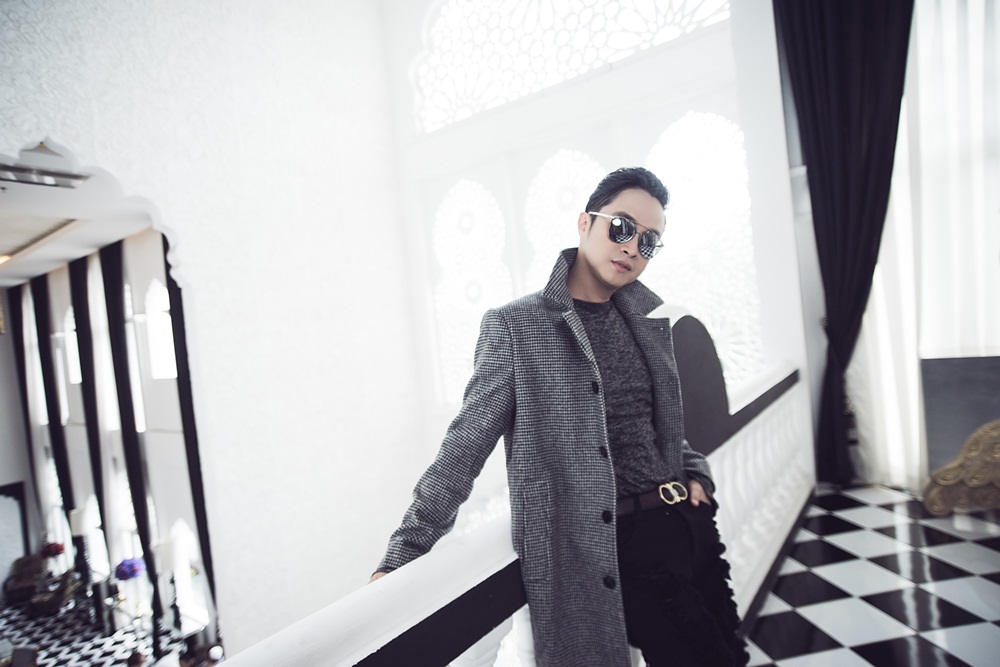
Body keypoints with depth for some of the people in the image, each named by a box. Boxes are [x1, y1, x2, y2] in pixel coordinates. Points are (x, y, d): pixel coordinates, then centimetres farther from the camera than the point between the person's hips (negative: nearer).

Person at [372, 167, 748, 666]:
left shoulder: (649, 323, 10)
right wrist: (401, 556, -12)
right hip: (621, 545, -7)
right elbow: (465, 447, -10)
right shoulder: (517, 325, -9)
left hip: (688, 523, 7)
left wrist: (695, 474, 5)